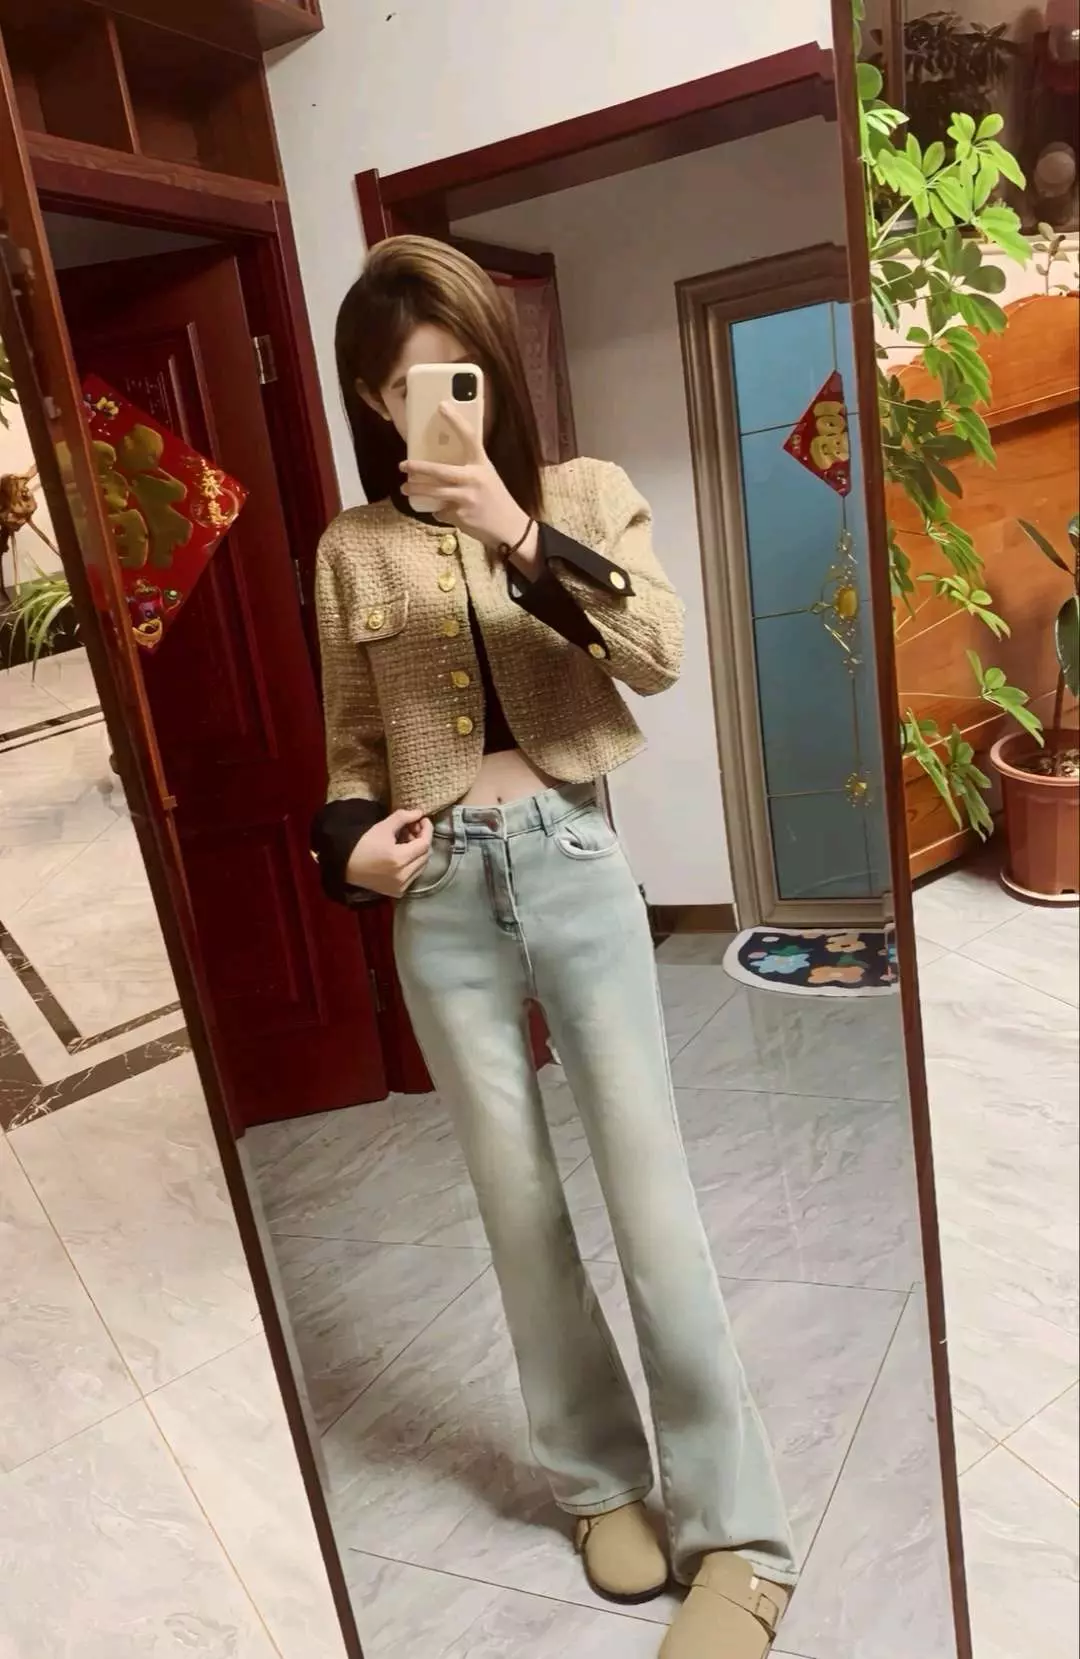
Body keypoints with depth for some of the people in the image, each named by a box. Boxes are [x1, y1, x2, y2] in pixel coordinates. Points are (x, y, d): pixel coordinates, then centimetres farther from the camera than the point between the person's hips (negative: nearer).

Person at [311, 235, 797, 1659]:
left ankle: (736, 1536, 15)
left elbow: (662, 655, -10)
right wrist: (349, 842, -6)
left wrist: (524, 540, -20)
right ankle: (600, 1478, 30)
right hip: (438, 896, 2)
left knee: (650, 1191, -1)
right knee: (517, 1199, 9)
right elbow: (355, 749, 13)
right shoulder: (351, 550, 9)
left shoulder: (584, 493, 6)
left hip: (571, 864, -2)